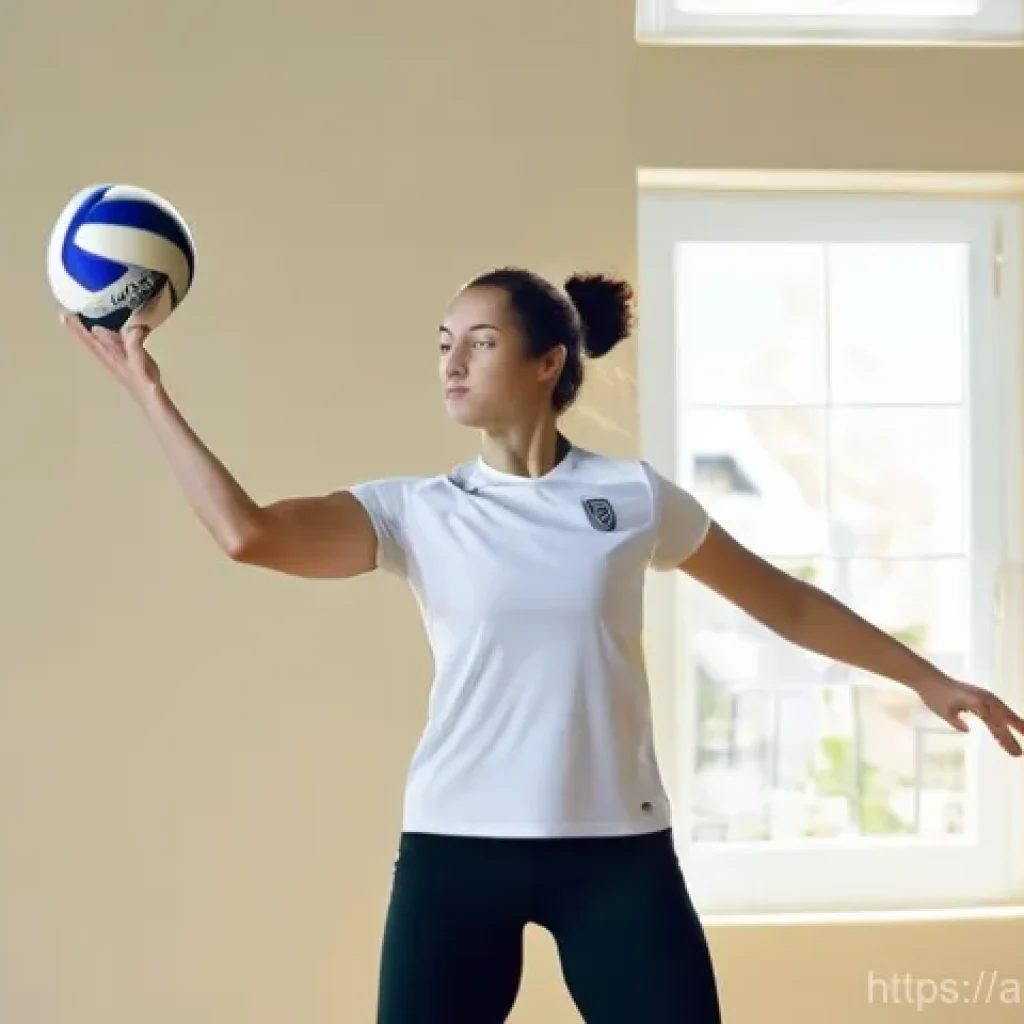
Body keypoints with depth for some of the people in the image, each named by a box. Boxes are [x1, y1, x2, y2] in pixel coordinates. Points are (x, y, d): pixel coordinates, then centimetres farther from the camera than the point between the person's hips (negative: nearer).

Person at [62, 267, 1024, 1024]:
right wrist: (148, 390, -14)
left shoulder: (633, 496, 3)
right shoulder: (414, 511, 2)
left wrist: (926, 675, 17)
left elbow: (784, 601, 15)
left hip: (617, 847, 0)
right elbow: (248, 532, -14)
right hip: (455, 846, 0)